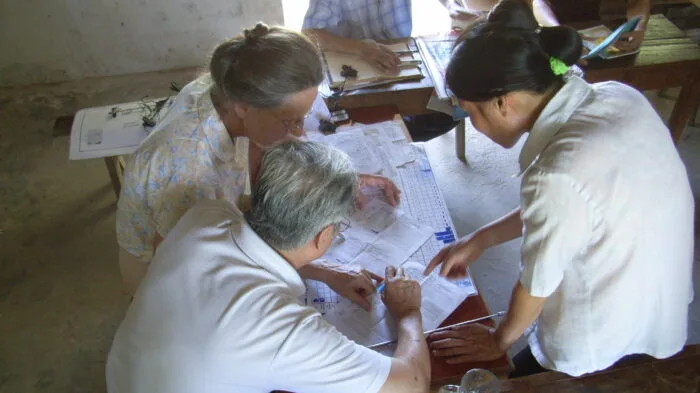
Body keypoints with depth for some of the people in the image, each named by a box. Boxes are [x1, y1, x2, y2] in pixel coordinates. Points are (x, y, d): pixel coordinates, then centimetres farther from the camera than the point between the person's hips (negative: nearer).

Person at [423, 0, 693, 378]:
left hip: (602, 349, -7)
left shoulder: (557, 176, -36)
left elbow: (536, 285, -19)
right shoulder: (617, 96, -12)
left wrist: (499, 340, 1)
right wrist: (481, 238, 3)